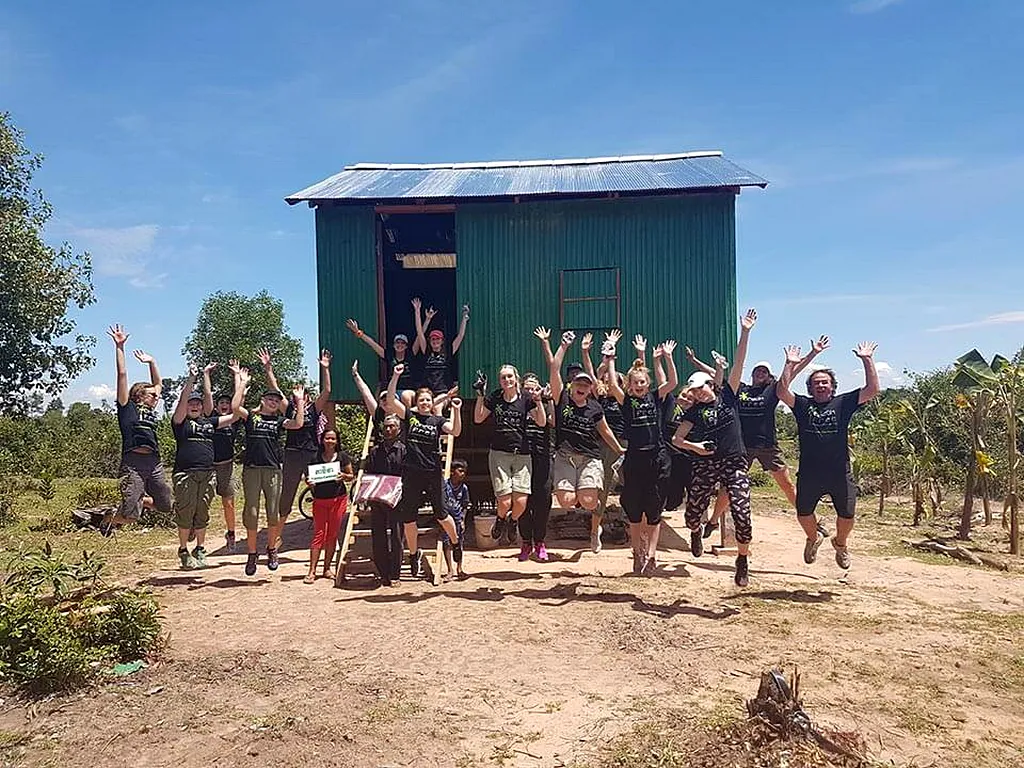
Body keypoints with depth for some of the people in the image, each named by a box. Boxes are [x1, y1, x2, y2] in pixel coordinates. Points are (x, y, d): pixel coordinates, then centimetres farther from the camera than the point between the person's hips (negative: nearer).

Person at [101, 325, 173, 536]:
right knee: (130, 514, -11)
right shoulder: (128, 408, 5)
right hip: (133, 463, -7)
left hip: (154, 463, 7)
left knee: (166, 505, 9)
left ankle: (138, 498, 35)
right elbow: (122, 374, 1)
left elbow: (158, 383, 33)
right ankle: (109, 519, 23)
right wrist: (119, 347, 0)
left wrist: (151, 362, 32)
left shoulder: (150, 411, 21)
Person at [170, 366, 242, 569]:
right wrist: (191, 380, -23)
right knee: (185, 513, -2)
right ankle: (183, 551, 11)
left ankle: (200, 550, 20)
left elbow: (234, 415, 16)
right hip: (185, 474, -4)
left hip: (208, 474, 4)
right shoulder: (180, 422, 5)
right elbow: (181, 403, -12)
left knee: (202, 514, 8)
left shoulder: (210, 422, 18)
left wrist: (239, 385, 11)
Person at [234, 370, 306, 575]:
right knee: (251, 512, -1)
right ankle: (251, 554, 10)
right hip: (251, 469, -1)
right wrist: (242, 383, -2)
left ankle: (272, 550, 18)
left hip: (273, 470, 1)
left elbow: (298, 424, -4)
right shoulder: (250, 417, 10)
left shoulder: (279, 421, 13)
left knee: (273, 512, 1)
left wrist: (299, 401, -3)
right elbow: (235, 406, -9)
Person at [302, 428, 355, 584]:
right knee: (318, 534, -3)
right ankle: (312, 571, -1)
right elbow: (308, 477, 8)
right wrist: (309, 482, -14)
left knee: (333, 534, 6)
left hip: (338, 499, 1)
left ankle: (327, 568, 17)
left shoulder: (342, 456, 2)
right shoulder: (315, 457, 1)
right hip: (319, 500, -1)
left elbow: (351, 477, 7)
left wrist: (343, 476, -13)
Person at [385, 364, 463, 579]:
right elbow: (391, 401, -7)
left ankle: (456, 543, 30)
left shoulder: (438, 420, 4)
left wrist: (456, 411, -23)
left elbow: (455, 431, -12)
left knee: (441, 514, 4)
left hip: (433, 473, -1)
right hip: (411, 474, 1)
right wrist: (395, 376, -13)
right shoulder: (409, 416, 4)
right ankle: (414, 555, 22)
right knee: (408, 517, 6)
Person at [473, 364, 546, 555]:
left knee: (521, 502, -8)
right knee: (504, 501, -10)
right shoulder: (494, 398, 5)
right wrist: (480, 395, -1)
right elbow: (478, 419, 9)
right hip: (499, 454, -1)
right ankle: (500, 519, 25)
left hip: (522, 455, 1)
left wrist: (538, 400, -10)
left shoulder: (525, 399, 4)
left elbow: (542, 422, 2)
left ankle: (512, 521, 27)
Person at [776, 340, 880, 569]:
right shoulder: (802, 404, 5)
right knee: (803, 514, 7)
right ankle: (814, 538, 40)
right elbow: (782, 391, -11)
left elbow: (872, 390, -5)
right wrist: (790, 365, -12)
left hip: (840, 473, 0)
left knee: (847, 515, 4)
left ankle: (840, 543, 37)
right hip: (809, 473, 0)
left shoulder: (843, 403, 5)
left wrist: (867, 360, -10)